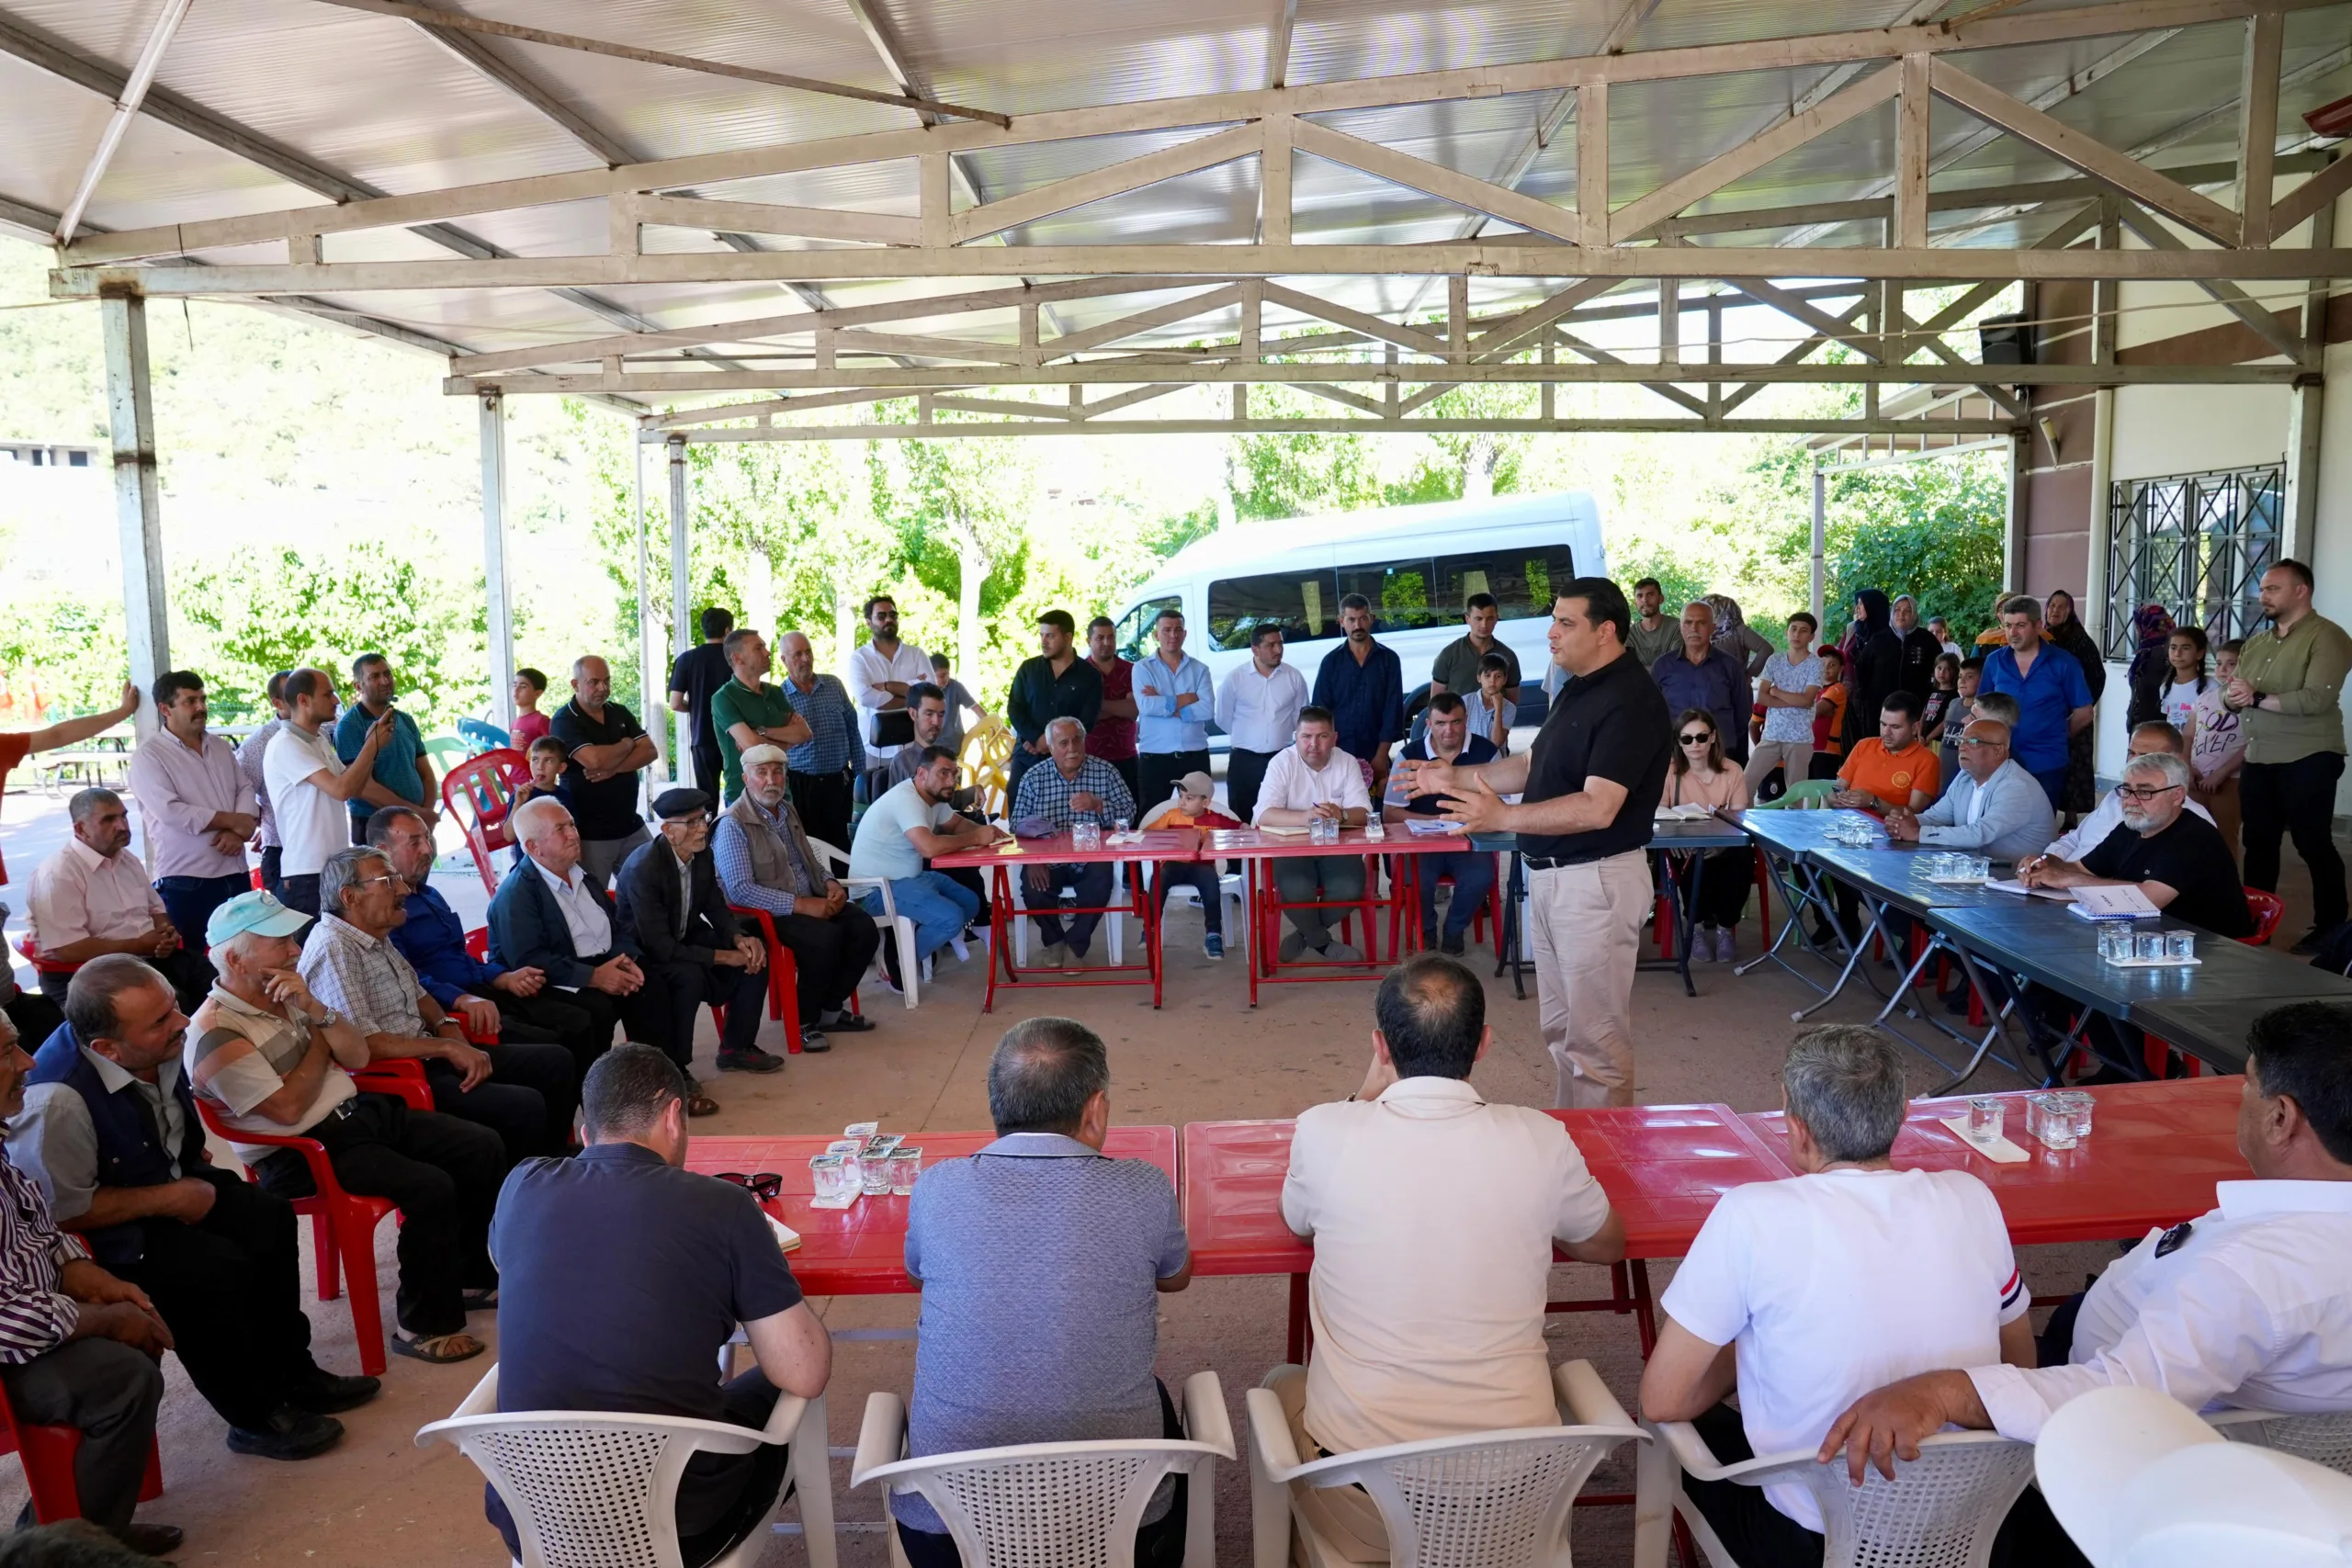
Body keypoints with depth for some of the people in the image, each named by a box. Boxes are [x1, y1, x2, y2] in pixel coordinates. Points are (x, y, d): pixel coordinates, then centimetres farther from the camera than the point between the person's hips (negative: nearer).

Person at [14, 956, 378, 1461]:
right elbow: (62, 1211, -25)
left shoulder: (162, 1046, -10)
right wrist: (169, 1199, -19)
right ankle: (253, 1418, -5)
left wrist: (195, 1157, 4)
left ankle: (289, 1373, 9)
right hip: (101, 1230, -8)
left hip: (170, 1181, 8)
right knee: (217, 1270, -25)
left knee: (270, 1220, -8)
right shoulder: (57, 1100, -34)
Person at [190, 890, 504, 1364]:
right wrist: (321, 1041, -5)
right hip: (303, 1156, -9)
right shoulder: (216, 1034, -16)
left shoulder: (286, 993, 9)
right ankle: (425, 1325, -11)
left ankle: (469, 1279, 17)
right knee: (430, 1188, -27)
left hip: (358, 1111, 9)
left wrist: (316, 1010, -10)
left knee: (482, 1147, 0)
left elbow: (358, 1057, 7)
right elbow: (288, 1108, -19)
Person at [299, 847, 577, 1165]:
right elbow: (364, 1045, -25)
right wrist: (446, 1047, -20)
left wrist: (447, 1027, 3)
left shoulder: (379, 939, 11)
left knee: (556, 1062, 5)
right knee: (524, 1106, -25)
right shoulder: (332, 950, -19)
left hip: (424, 1056, 10)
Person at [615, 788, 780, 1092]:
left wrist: (739, 938, -14)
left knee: (755, 953, -6)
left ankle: (737, 1047, 9)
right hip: (644, 954, -8)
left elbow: (715, 906, 7)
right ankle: (673, 1070, -18)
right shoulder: (642, 869, -29)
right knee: (690, 975, -35)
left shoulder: (702, 854, -7)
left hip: (685, 938, 8)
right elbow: (660, 947, -31)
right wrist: (724, 956, -28)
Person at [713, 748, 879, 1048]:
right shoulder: (733, 824, -15)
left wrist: (830, 883, 0)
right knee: (825, 938, -31)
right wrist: (800, 904, -26)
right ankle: (805, 1020, -9)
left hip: (808, 901, 8)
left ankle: (830, 1009, 4)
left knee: (864, 928, -13)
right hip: (766, 913, -8)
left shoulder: (787, 811, 12)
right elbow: (741, 890, -22)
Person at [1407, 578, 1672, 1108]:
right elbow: (1534, 765, 21)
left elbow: (1597, 808, -27)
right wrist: (1457, 777, 13)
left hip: (1597, 879, -10)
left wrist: (1503, 817, -32)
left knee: (1594, 1037, -1)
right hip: (1551, 875, 10)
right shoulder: (1578, 690, 12)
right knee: (1560, 1028, 18)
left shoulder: (1631, 701, -20)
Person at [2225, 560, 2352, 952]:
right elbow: (2232, 695, 10)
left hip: (2307, 761, -7)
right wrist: (2234, 695, -14)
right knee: (2258, 843, 13)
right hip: (2258, 760, 7)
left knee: (2313, 845, 0)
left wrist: (2257, 699, -15)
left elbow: (2317, 699, -22)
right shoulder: (2256, 643, 15)